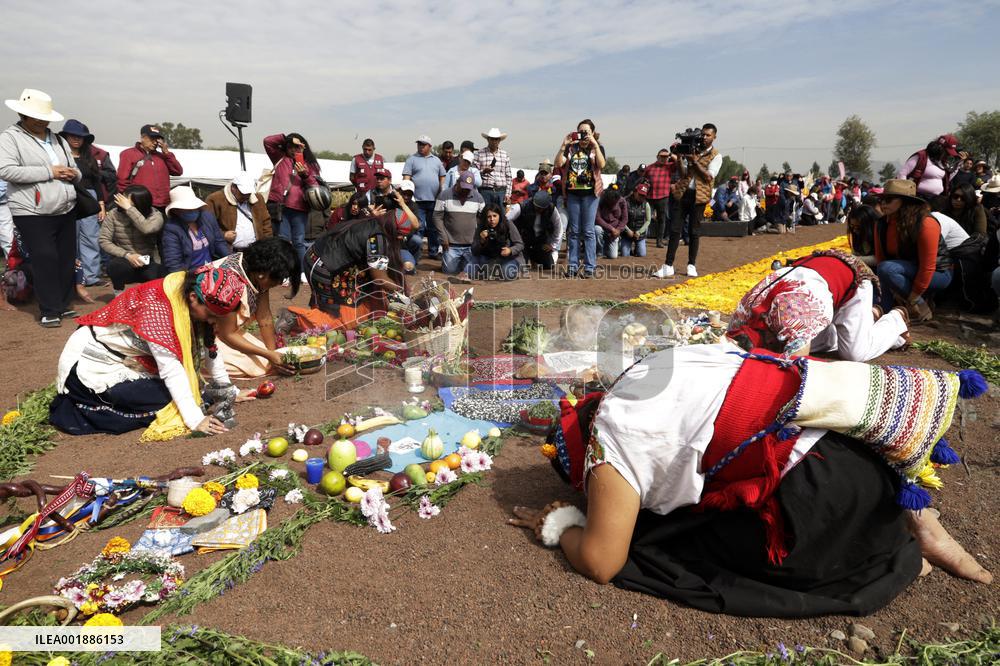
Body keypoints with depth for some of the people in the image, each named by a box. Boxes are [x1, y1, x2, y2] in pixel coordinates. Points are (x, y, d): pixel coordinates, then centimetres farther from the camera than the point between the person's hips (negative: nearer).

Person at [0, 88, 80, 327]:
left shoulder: (57, 139, 17)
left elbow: (75, 171, 23)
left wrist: (73, 174, -3)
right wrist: (48, 172, -17)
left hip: (66, 210, 6)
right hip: (33, 214, -6)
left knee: (67, 259, 8)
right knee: (45, 260, -9)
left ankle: (63, 305, 19)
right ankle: (50, 311, -1)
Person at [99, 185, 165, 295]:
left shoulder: (155, 215, -9)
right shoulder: (114, 214, -5)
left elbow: (147, 229, -32)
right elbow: (104, 241, -7)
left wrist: (129, 208, -26)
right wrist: (127, 255, -21)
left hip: (148, 263, 0)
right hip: (124, 260, 0)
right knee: (116, 265, -34)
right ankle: (119, 293, -2)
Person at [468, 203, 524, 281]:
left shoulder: (509, 225, -16)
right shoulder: (480, 228, -10)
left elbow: (520, 244, -8)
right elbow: (474, 252, -9)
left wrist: (510, 250, -31)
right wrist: (481, 241, -30)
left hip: (509, 258, -3)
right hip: (488, 259, 3)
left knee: (509, 275, -33)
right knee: (469, 269, -19)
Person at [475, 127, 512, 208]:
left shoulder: (504, 154, 13)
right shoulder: (479, 153, 4)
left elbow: (508, 176, 13)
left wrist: (508, 194, 6)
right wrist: (483, 171, -18)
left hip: (501, 192, 3)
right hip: (485, 191, -3)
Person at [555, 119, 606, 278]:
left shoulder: (597, 148, 5)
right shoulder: (571, 148, 9)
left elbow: (601, 164, -14)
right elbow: (558, 164, -3)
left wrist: (595, 144, -17)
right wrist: (563, 145, -12)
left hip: (590, 193, -2)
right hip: (572, 192, 2)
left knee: (588, 231, -3)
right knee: (574, 231, 6)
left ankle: (590, 267, 1)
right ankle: (572, 265, 11)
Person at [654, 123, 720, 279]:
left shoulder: (716, 156, 3)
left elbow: (708, 176, -10)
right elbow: (682, 174, 5)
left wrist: (695, 161, -13)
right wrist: (679, 157, -8)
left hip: (699, 195, -2)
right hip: (682, 192, 2)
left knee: (694, 231, 4)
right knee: (675, 229, -3)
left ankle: (691, 265, 14)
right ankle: (668, 266, -3)